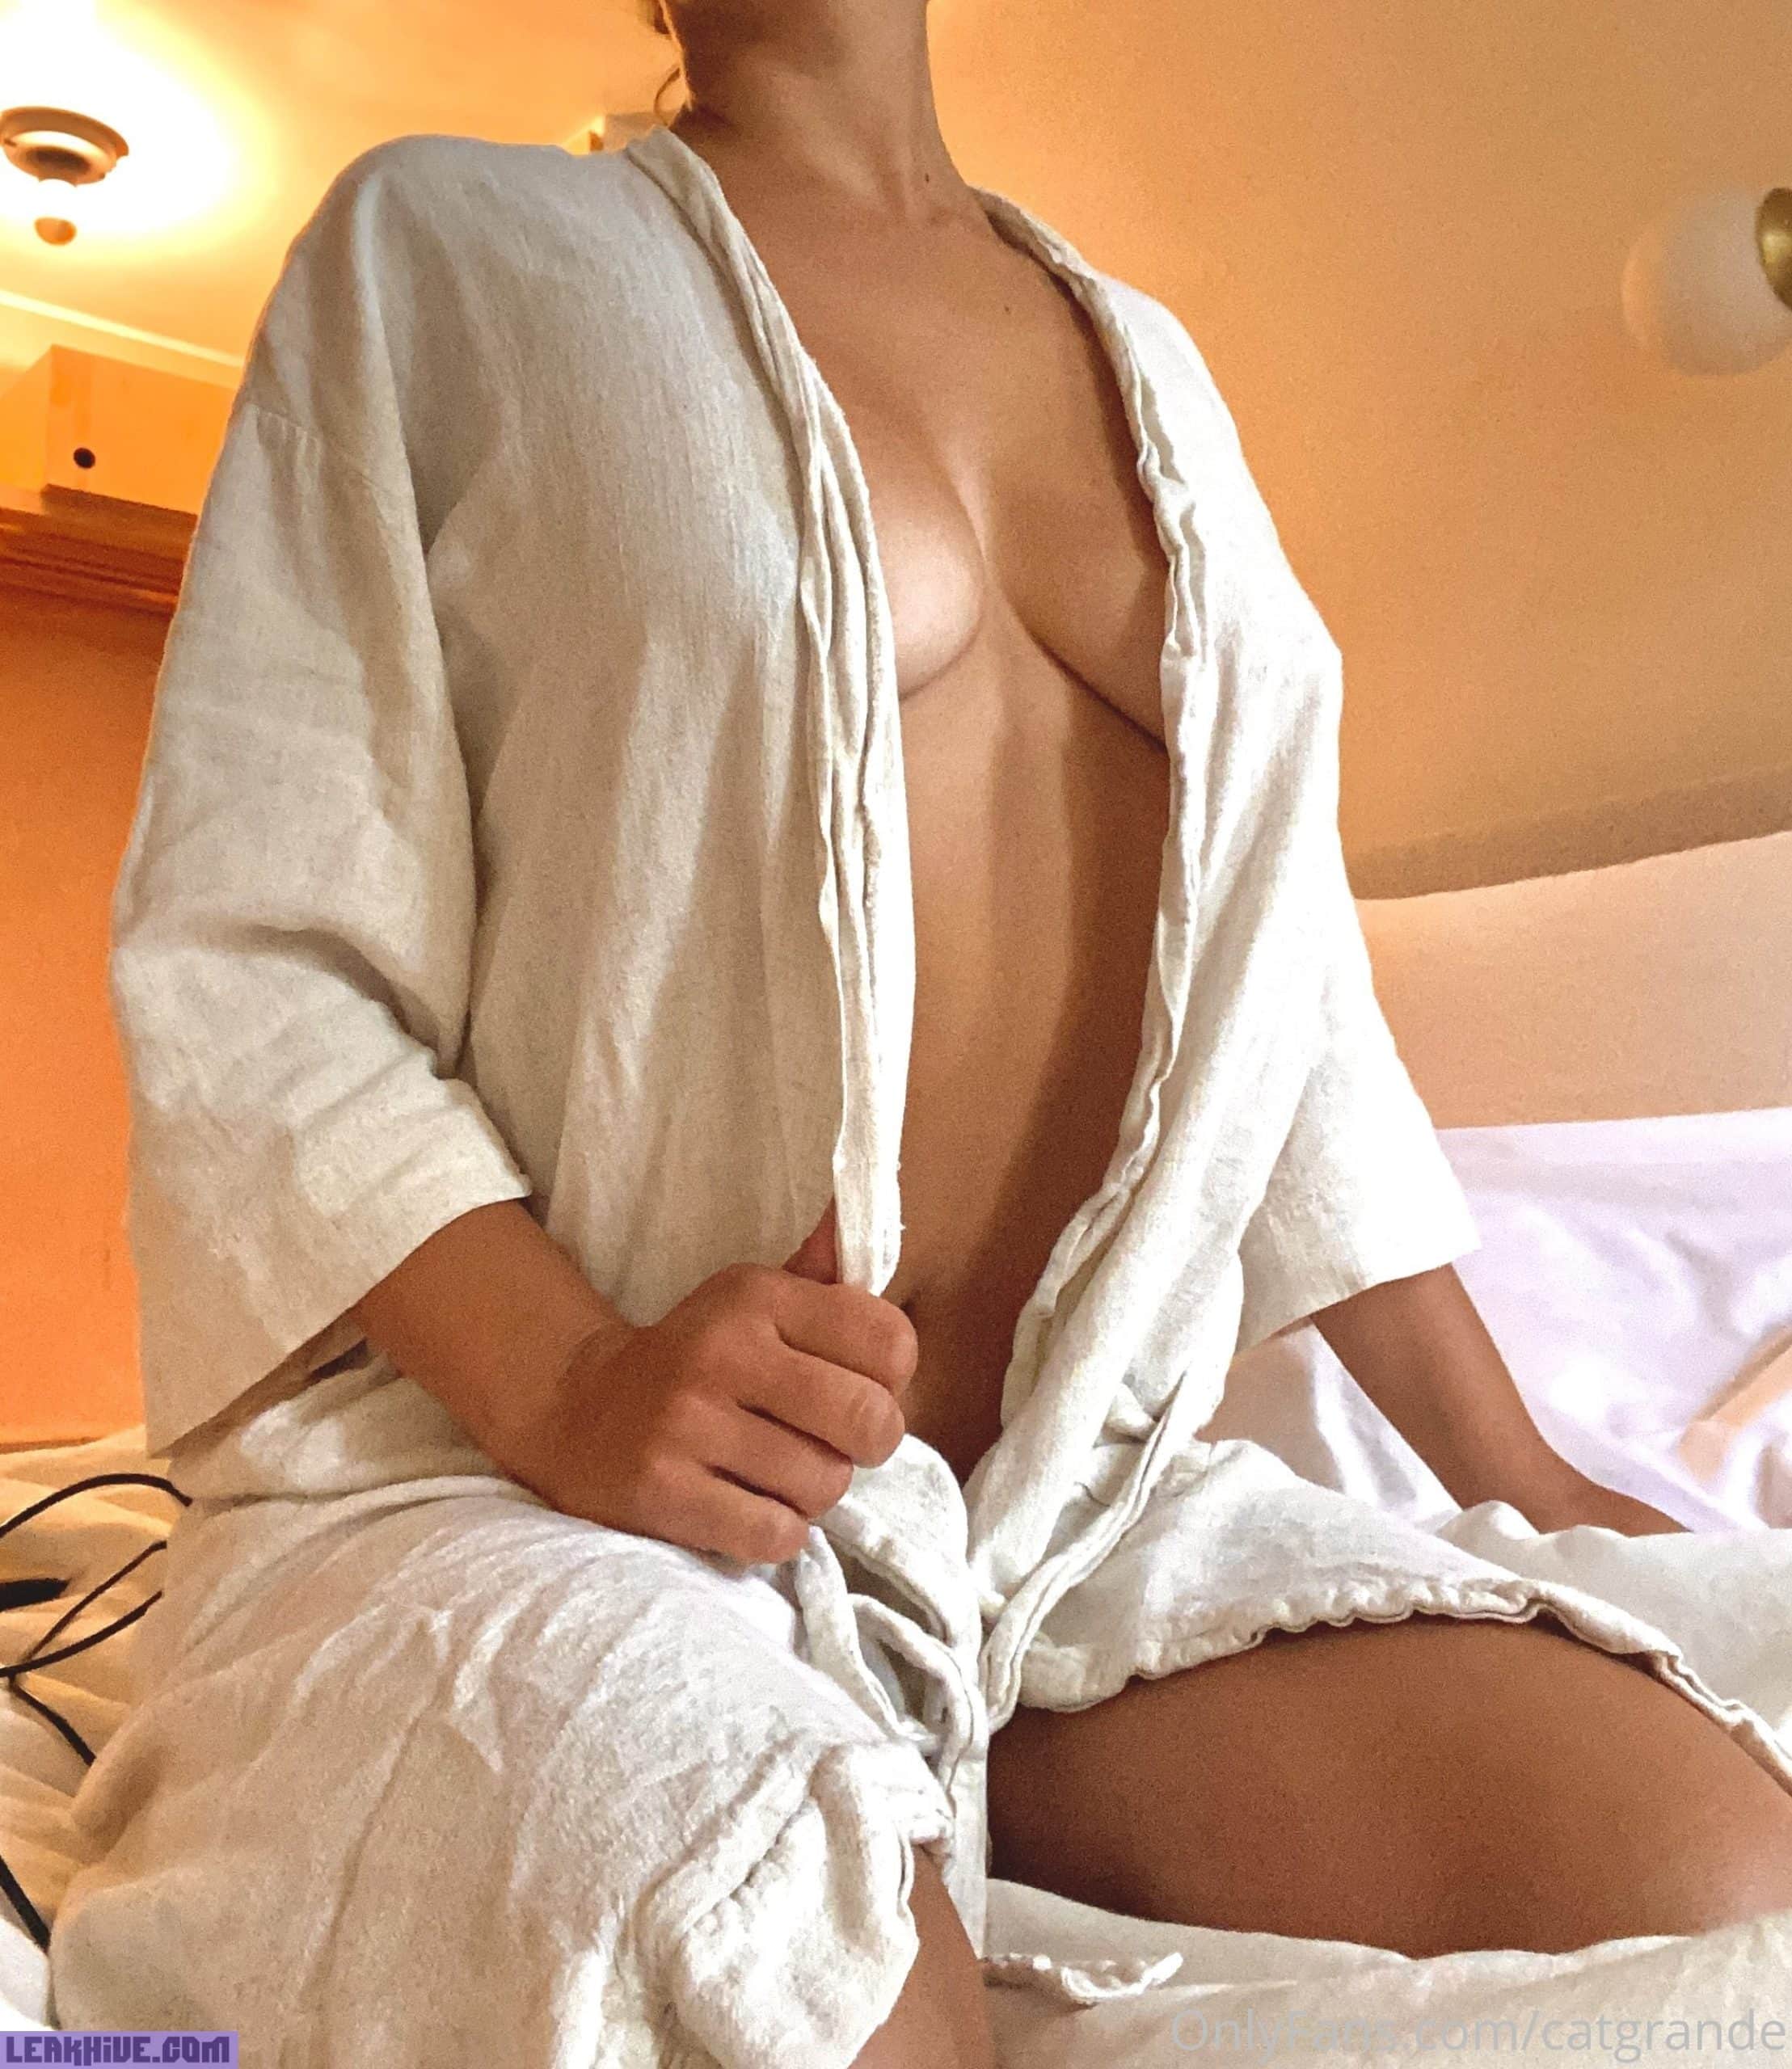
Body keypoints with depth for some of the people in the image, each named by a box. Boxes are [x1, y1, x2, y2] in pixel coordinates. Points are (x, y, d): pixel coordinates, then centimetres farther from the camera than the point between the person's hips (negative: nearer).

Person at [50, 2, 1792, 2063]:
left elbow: (1289, 998, 16)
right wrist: (563, 1387, -22)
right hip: (508, 1470, -3)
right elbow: (240, 962, -4)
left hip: (1080, 1493, 5)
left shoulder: (1147, 354, 18)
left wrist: (1519, 1478, 12)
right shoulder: (450, 241, 4)